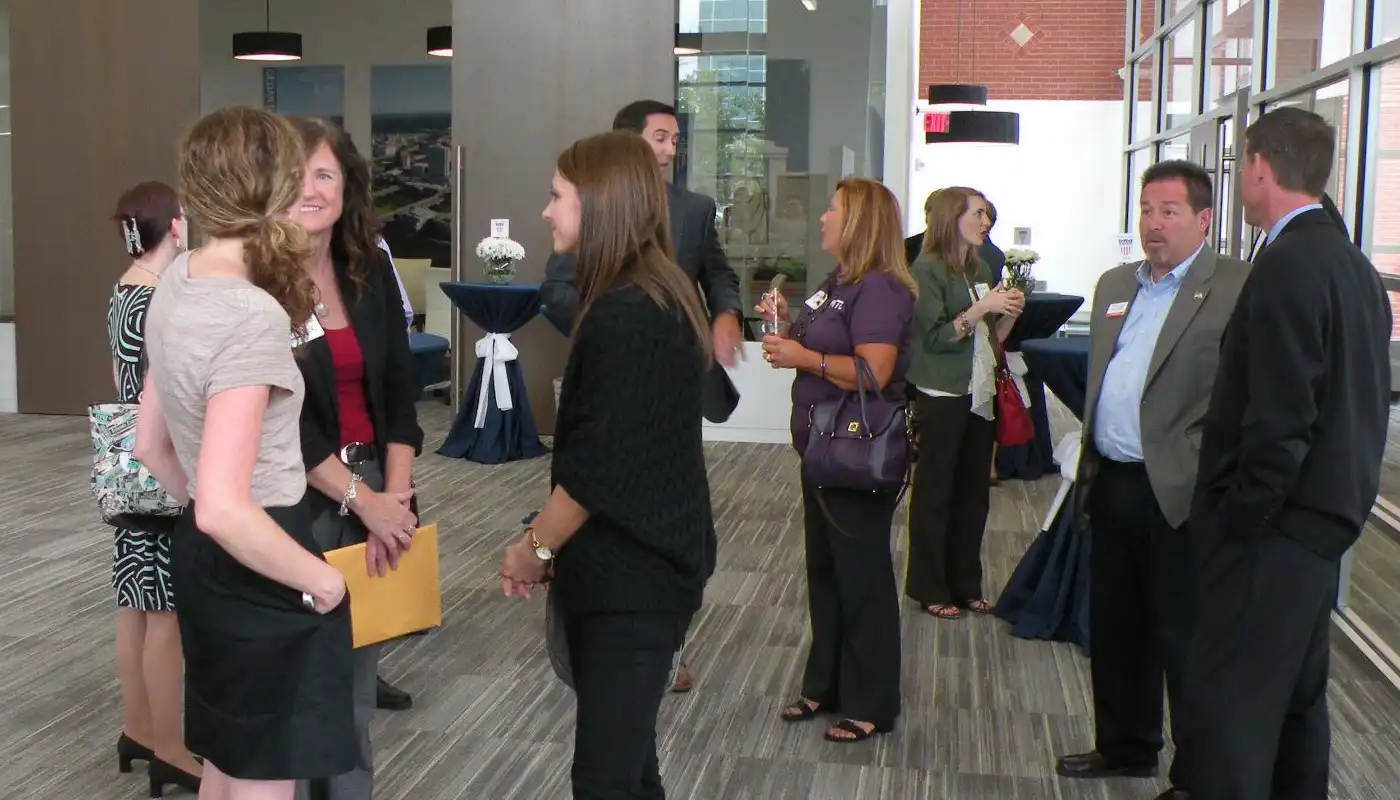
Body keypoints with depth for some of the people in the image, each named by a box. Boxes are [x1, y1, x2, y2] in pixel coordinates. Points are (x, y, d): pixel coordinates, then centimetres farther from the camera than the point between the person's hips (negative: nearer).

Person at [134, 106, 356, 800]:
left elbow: (150, 444, 13)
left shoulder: (176, 282, 3)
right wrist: (321, 580, -18)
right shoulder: (252, 316, -25)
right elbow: (225, 509, -31)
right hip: (255, 572, -9)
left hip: (200, 556, 9)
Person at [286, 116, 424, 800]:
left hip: (373, 491, 5)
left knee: (358, 671, 14)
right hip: (291, 500, -5)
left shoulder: (371, 269, 6)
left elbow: (398, 389, 6)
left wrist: (393, 495, -4)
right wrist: (361, 499, -14)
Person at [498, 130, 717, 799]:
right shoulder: (655, 297, 11)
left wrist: (534, 548, -6)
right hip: (641, 563, 10)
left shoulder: (624, 315, -21)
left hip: (629, 573, -10)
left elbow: (597, 466, -20)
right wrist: (552, 544, 13)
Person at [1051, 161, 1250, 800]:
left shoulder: (1237, 287, -8)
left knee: (1183, 639, 3)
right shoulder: (1114, 285, 15)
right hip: (1113, 484, 7)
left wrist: (1198, 466, -19)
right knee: (1114, 627, 18)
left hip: (1177, 493, -7)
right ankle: (1125, 747, 35)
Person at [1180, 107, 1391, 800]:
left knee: (1227, 708, -6)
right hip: (1326, 520, 10)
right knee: (1296, 698, 19)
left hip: (1273, 533, -10)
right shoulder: (1354, 266, 13)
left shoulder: (1287, 267, -18)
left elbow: (1279, 420, -23)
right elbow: (1359, 402, 16)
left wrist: (1237, 521, -14)